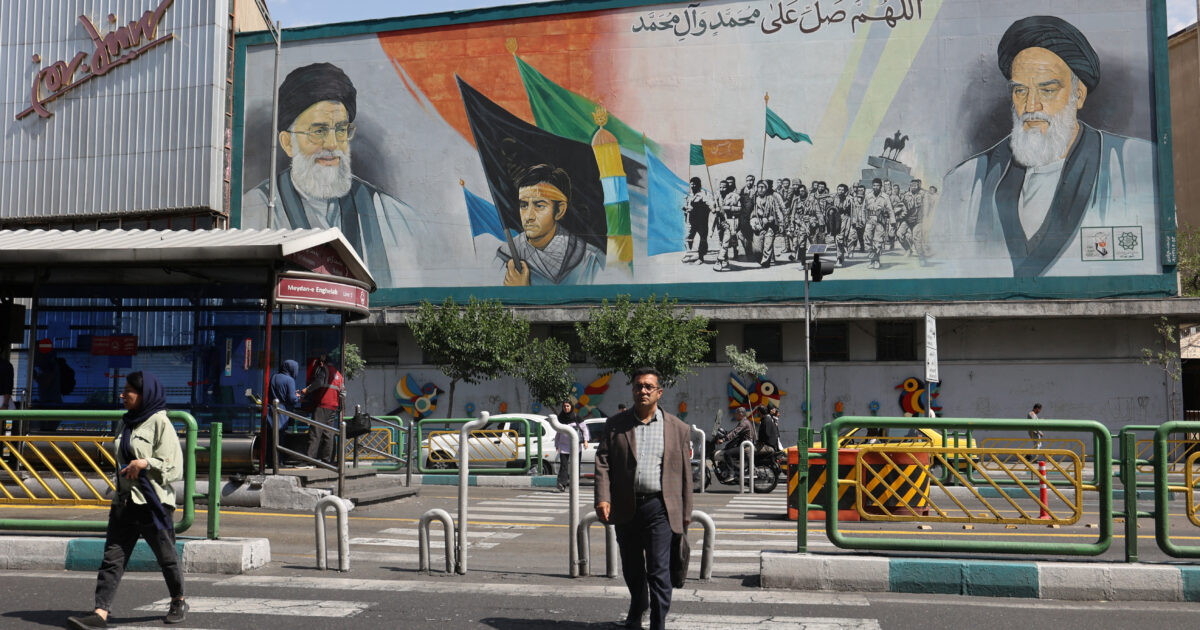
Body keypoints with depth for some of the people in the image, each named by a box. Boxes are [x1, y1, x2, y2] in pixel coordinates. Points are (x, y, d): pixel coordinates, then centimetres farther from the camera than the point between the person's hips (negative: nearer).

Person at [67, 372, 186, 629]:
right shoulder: (126, 423, 13)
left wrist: (146, 463, -24)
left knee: (166, 556, 8)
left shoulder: (159, 422, -10)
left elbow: (175, 467, -13)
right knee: (112, 558, -3)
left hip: (153, 502, -7)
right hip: (125, 502, 7)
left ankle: (178, 602, 27)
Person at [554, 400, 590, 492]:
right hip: (564, 445, 2)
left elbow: (584, 428, 3)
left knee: (575, 465, 0)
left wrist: (585, 440, -8)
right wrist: (556, 444, 19)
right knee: (563, 464, -11)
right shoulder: (560, 418, 8)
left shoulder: (576, 417, -1)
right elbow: (558, 432, 19)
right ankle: (562, 484, -17)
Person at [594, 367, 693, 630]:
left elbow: (685, 473, 6)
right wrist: (603, 498, -13)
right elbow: (603, 462, 0)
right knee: (631, 569, 18)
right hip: (625, 508, 2)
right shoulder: (616, 424, 7)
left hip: (659, 509, -2)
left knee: (658, 571, -7)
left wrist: (686, 513, 4)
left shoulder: (678, 428, 5)